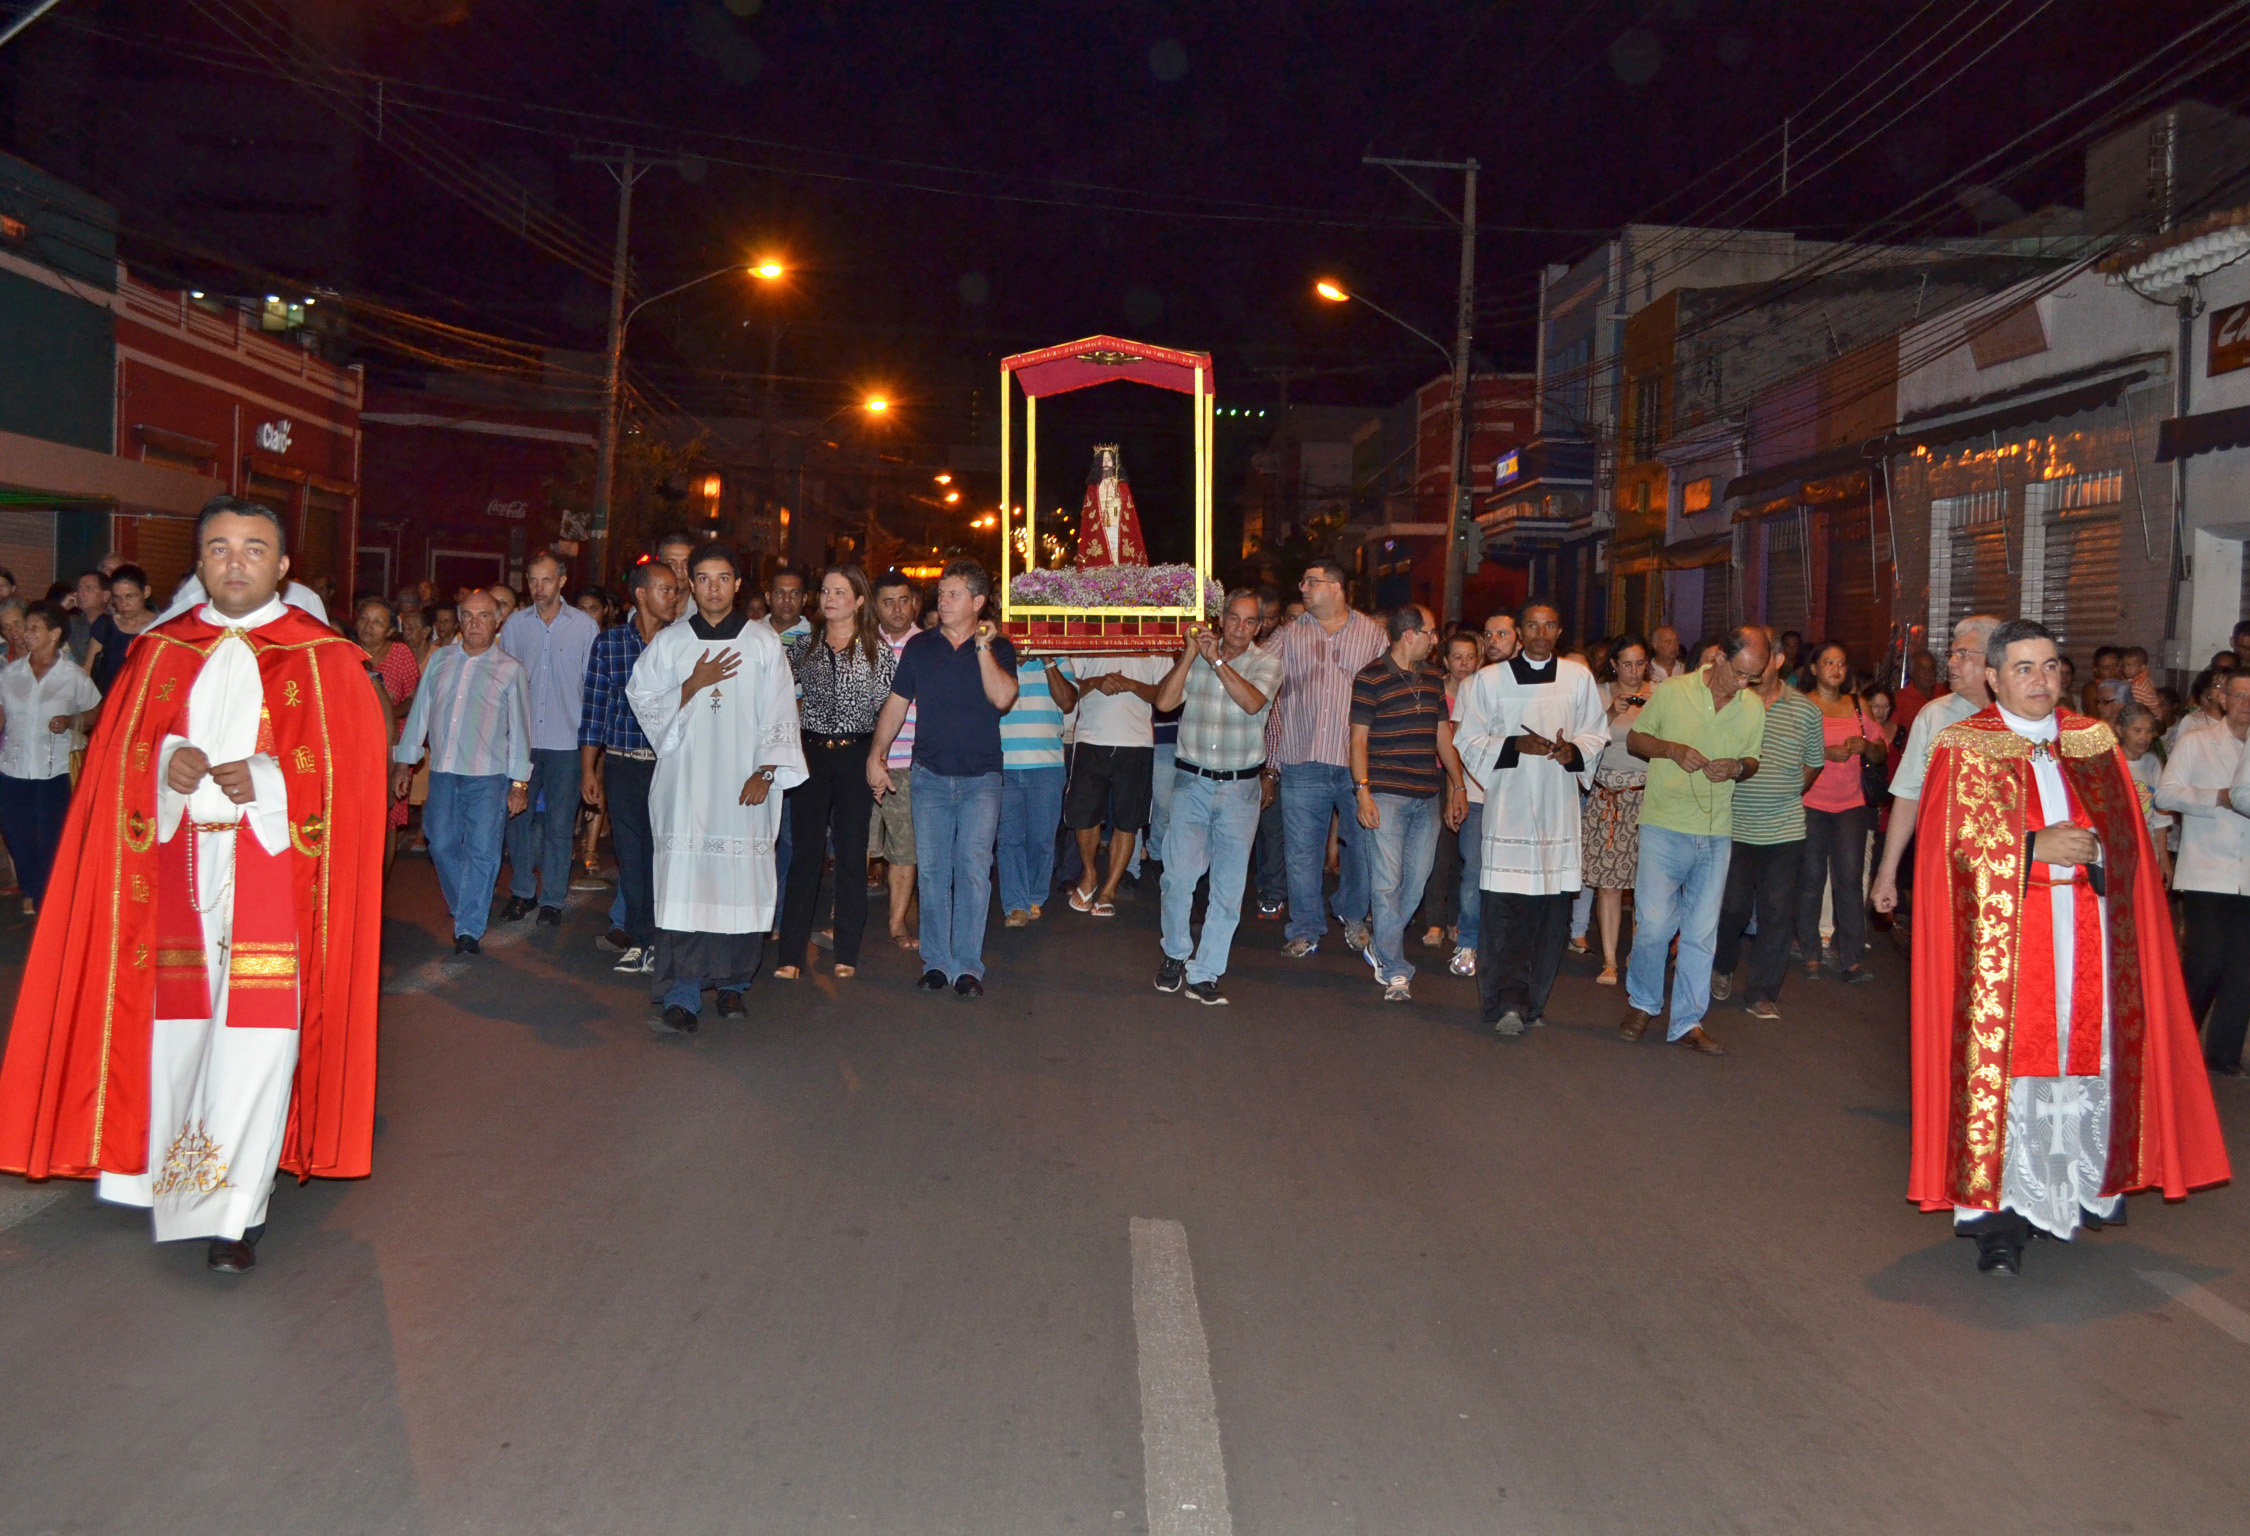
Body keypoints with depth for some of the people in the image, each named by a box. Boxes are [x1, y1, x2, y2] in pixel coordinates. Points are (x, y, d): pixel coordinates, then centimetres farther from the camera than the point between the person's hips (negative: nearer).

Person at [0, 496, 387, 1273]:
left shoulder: (325, 660, 2)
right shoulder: (159, 654, 12)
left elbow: (356, 765, -4)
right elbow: (117, 756, 10)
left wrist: (269, 780, -16)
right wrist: (165, 764, -11)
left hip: (274, 874, -3)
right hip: (176, 868, 3)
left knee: (255, 1030, -7)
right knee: (179, 1019, 7)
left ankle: (236, 1208, 0)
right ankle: (178, 1173, 25)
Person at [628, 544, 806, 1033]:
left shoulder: (762, 642, 7)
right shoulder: (669, 641, 9)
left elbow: (779, 715, 4)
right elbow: (644, 704, 7)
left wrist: (765, 772, -5)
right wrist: (694, 685, -6)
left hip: (743, 787, 0)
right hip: (684, 784, 0)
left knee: (740, 886, -1)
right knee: (682, 888, -7)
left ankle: (731, 983, 15)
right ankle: (681, 999, -6)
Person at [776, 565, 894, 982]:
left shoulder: (878, 650, 1)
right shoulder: (806, 647, 9)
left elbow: (886, 711, 0)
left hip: (856, 755, -2)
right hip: (810, 754, 2)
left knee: (852, 853, 3)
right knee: (805, 851, 0)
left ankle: (847, 955, 11)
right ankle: (792, 954, 3)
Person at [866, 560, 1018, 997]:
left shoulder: (998, 647, 2)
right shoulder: (919, 646, 8)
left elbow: (1002, 698, -14)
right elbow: (896, 704, 12)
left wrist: (983, 648, -16)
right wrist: (876, 754, 6)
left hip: (980, 777, -2)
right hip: (930, 775, 2)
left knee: (973, 867, -9)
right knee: (933, 870, 2)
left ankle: (968, 965, -3)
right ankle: (936, 962, 11)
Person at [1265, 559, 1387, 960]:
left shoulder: (1372, 634, 6)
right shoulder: (1287, 636, 8)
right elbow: (1266, 696, 9)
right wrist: (1271, 759, 2)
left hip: (1358, 762, 0)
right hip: (1301, 762, 0)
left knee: (1363, 844, 9)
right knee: (1302, 851, 4)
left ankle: (1353, 916, 31)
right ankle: (1305, 929, 17)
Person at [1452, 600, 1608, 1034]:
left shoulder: (1579, 678, 9)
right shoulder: (1490, 680, 4)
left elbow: (1597, 734, 15)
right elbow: (1468, 741, 5)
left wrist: (1573, 750, -8)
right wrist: (1516, 745, -12)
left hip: (1559, 808, 2)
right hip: (1507, 806, -2)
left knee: (1553, 909, 2)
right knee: (1503, 908, -9)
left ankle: (1531, 1001, 12)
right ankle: (1505, 1002, -7)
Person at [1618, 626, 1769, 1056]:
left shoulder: (1753, 707, 4)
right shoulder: (1672, 691, -6)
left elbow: (1753, 761, 16)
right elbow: (1634, 738, 4)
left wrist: (1738, 767, -8)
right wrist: (1672, 750, -15)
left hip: (1716, 832, 3)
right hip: (1664, 825, -3)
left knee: (1702, 932, 6)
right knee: (1654, 924, -7)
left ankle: (1689, 1021, 17)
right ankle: (1642, 1004, 17)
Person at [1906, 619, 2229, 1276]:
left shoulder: (2094, 742, 13)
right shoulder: (1966, 747, 2)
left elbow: (2125, 834, 17)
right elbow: (1954, 840, -7)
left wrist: (2090, 851, -1)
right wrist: (2036, 847, -16)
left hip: (2087, 935, 4)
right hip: (2002, 936, -3)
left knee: (2089, 1049, 4)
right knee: (2001, 1055, -6)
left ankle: (2086, 1184, 22)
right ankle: (2000, 1207, -2)